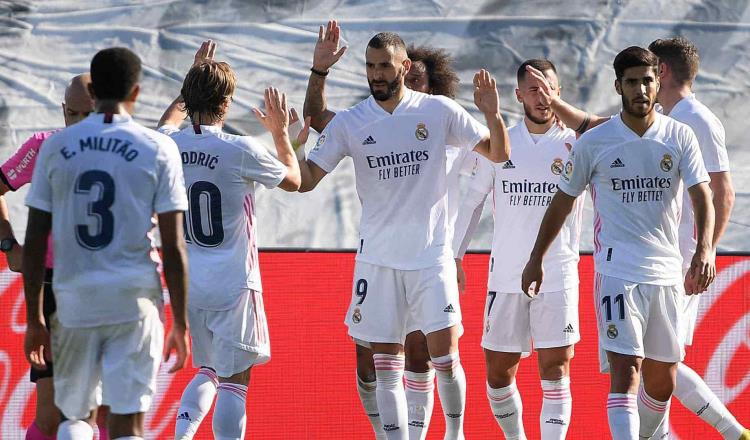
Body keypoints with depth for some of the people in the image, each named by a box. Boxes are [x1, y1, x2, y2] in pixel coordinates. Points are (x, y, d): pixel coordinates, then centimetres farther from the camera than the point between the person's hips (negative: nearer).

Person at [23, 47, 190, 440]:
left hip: (74, 302, 2)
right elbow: (173, 247, -3)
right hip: (135, 302, -2)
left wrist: (34, 319, 11)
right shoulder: (158, 149, -1)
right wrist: (180, 324, 3)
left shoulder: (56, 147, 4)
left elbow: (34, 241, 4)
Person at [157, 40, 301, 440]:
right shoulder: (240, 151, -15)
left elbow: (168, 124, 28)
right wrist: (281, 132, 17)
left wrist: (194, 80, 35)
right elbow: (293, 180, 3)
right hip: (232, 283, -6)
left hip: (187, 282, 6)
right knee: (234, 380, -1)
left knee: (207, 372, 20)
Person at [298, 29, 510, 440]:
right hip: (377, 259, 1)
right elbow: (305, 180, -2)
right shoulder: (348, 123, -1)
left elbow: (499, 154, 2)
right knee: (386, 364, 2)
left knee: (445, 354, -5)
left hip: (431, 255, -1)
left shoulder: (439, 111, -3)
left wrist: (492, 113, -17)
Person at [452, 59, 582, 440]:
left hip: (557, 276, -2)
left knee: (555, 372, -8)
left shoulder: (576, 145, 0)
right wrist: (455, 256, 8)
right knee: (498, 375, 6)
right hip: (505, 276, 2)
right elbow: (472, 201, 14)